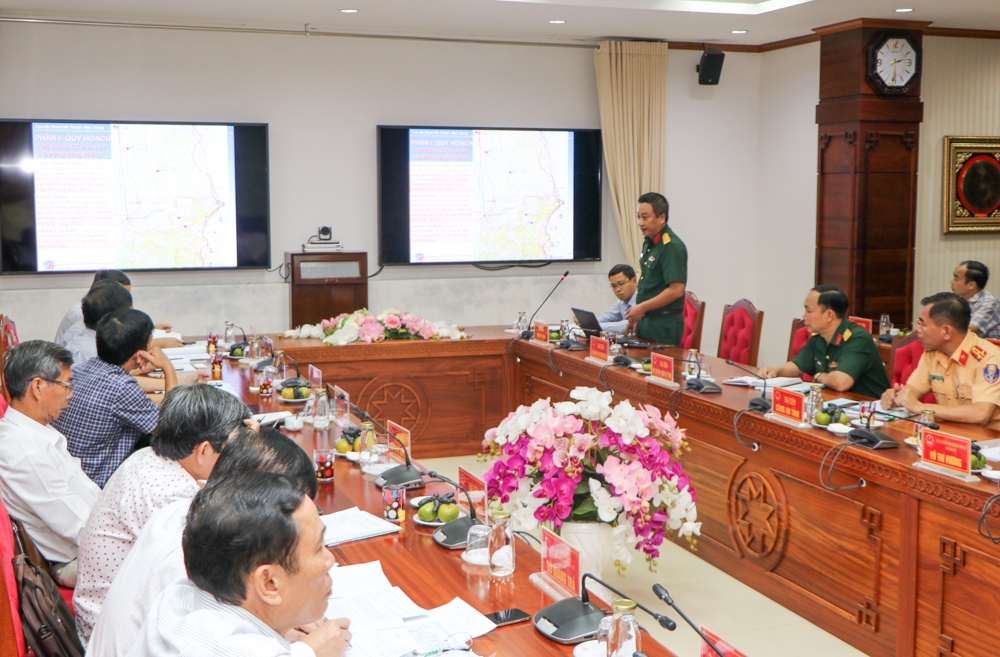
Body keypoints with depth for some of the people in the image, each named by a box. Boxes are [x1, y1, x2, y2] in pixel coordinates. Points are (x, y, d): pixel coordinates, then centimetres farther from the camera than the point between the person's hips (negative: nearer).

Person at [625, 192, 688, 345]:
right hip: (646, 320, 9)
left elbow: (676, 290, -22)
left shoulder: (672, 246, -16)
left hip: (664, 324, -9)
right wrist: (637, 316, 13)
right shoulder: (648, 243, 12)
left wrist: (642, 308, -17)